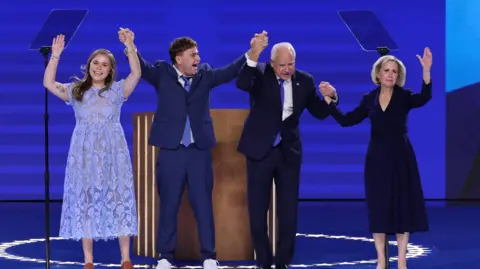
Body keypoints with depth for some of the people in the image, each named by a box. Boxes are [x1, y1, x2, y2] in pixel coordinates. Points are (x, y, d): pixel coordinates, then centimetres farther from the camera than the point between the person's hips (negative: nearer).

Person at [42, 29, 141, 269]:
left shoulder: (117, 90, 8)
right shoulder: (75, 91, 10)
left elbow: (136, 74, -6)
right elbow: (48, 83, 0)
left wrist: (130, 48, -17)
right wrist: (55, 55, -8)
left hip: (113, 154, -1)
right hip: (84, 155, 1)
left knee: (118, 200, -3)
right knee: (85, 201, 0)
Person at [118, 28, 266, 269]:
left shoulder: (205, 74, 7)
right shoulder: (163, 73, 0)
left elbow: (230, 72, -3)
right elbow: (142, 67, -14)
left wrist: (251, 53, -17)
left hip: (199, 150, 2)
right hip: (171, 150, -1)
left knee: (203, 204, 4)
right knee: (168, 205, 5)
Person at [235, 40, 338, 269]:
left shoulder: (305, 80, -1)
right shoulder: (260, 74, -9)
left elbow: (319, 113, 2)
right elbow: (241, 83, -31)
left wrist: (330, 97, -18)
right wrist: (253, 57, -43)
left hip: (289, 151, 2)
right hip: (260, 150, -2)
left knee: (288, 210, 5)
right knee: (258, 209, 5)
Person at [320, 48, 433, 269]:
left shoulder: (404, 96, -3)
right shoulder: (369, 99, 5)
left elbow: (424, 97, -24)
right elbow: (346, 120, 6)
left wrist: (426, 71, -39)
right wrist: (328, 98, 1)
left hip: (400, 157, -2)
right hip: (377, 158, 2)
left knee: (402, 206, -1)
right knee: (378, 207, 3)